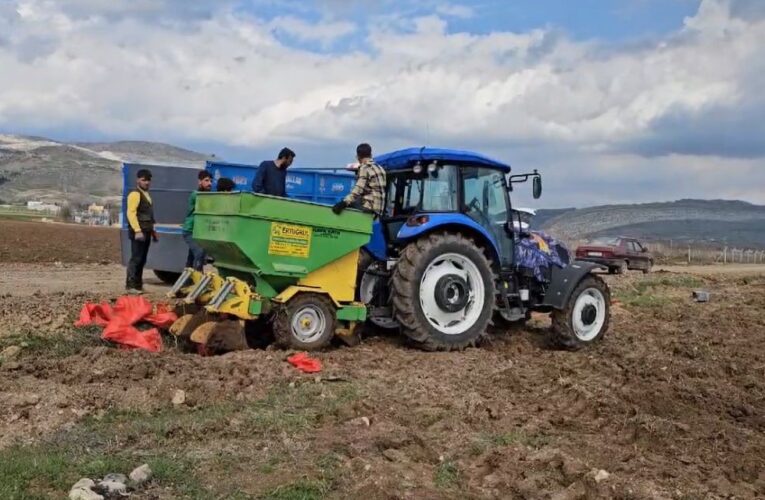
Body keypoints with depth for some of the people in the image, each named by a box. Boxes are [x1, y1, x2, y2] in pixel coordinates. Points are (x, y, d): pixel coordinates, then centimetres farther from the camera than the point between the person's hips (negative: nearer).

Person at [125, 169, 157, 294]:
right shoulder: (135, 194, -9)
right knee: (136, 259, -10)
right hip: (138, 232, -9)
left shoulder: (146, 195, 21)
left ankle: (138, 285, 17)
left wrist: (152, 230, 26)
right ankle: (131, 286, -9)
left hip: (146, 232, 9)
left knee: (142, 260, 11)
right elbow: (131, 213, -18)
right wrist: (137, 230, -26)